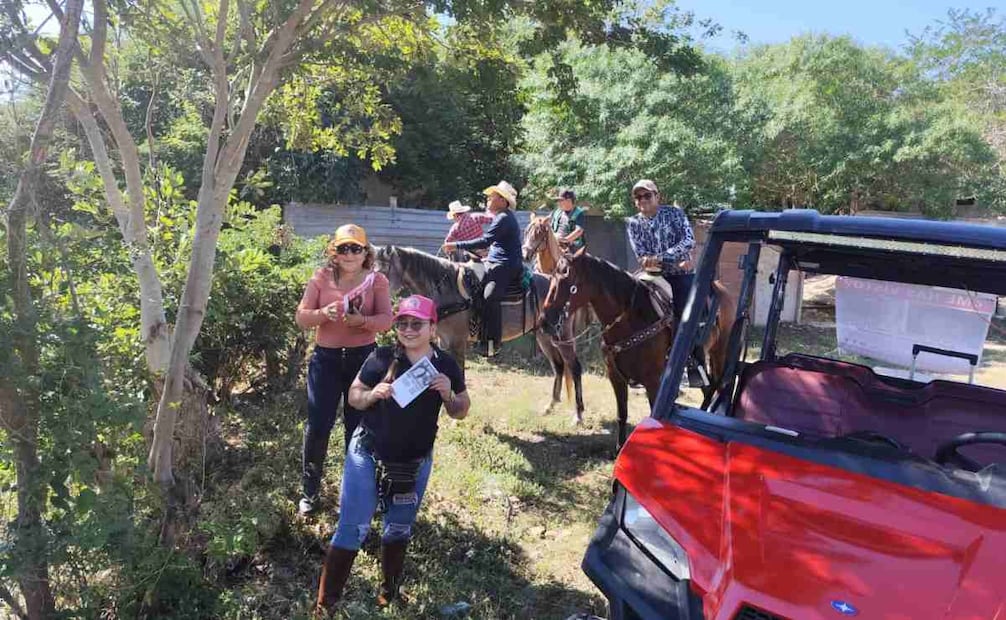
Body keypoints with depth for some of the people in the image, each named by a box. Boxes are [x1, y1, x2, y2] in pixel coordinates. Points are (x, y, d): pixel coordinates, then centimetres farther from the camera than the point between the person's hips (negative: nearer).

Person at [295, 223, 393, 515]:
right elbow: (301, 317, -3)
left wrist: (361, 320, -31)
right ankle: (310, 491, 19)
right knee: (317, 426, 0)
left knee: (358, 426, 10)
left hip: (363, 357, 0)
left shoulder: (376, 280, -1)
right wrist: (324, 313, -24)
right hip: (326, 358, 1)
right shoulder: (321, 278, 1)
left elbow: (386, 320, -11)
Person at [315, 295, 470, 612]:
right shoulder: (382, 358, -12)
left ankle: (389, 594, 40)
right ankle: (325, 604, 13)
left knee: (399, 529, 19)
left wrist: (448, 395, -19)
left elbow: (460, 412, 2)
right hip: (367, 455, -2)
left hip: (415, 463, 3)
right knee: (352, 528, -1)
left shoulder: (446, 365, -6)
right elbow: (353, 396, -4)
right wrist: (374, 393, -25)